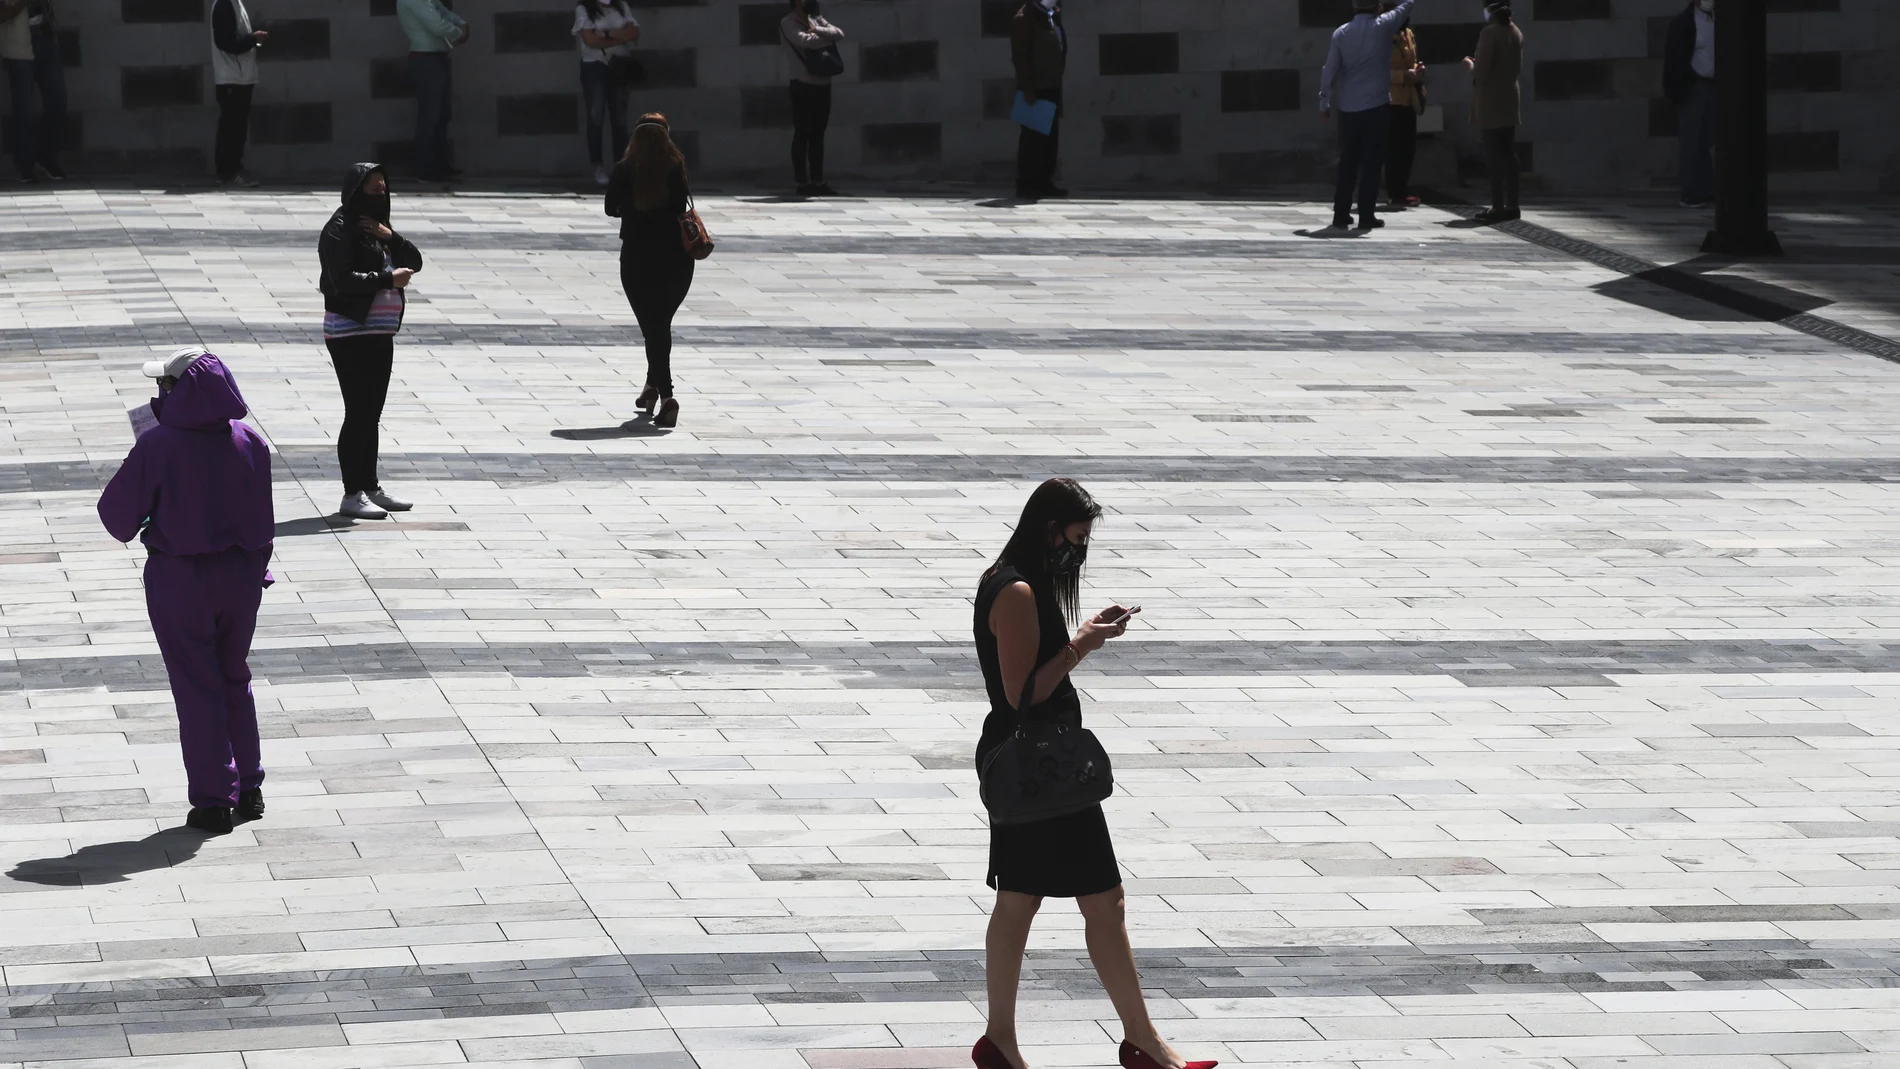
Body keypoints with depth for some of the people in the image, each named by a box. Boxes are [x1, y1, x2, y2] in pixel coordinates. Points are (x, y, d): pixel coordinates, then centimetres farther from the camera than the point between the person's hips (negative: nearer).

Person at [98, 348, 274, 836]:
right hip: (242, 575, 4)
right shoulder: (250, 443, -4)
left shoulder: (158, 447, -18)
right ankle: (248, 790, 22)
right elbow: (262, 517, 6)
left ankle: (214, 800, 7)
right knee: (234, 679, 20)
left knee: (197, 689, 5)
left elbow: (117, 509, -10)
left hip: (180, 578, -4)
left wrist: (135, 528, 13)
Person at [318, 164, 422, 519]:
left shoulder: (376, 227, 16)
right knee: (358, 413, -9)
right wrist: (388, 280, -18)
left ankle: (370, 487, 20)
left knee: (371, 413, 13)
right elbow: (344, 280, -21)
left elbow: (414, 262, 9)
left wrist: (390, 237, -7)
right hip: (351, 332, -9)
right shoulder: (340, 229, -10)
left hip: (380, 333, 9)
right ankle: (352, 495, -8)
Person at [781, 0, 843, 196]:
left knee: (818, 134, 9)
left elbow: (839, 34, 3)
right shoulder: (788, 23, -4)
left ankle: (818, 180, 12)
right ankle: (803, 182, -3)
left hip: (823, 84, 6)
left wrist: (817, 30, -11)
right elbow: (806, 41, -20)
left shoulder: (817, 19, 16)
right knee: (802, 133, -4)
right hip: (803, 84, -6)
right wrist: (828, 39, -4)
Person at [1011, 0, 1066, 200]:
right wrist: (1027, 89, -19)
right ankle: (1026, 185, -2)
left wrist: (1058, 82, 14)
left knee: (1050, 137, 8)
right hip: (1034, 89, -8)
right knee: (1032, 137, -6)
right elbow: (1020, 57, -14)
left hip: (1051, 88, 8)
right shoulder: (1025, 18, -9)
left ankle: (1044, 183, 12)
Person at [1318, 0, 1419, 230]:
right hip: (1376, 106, -3)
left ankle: (1341, 214, 9)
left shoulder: (1341, 33, 0)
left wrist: (1325, 103, 8)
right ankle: (1366, 216, -1)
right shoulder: (1383, 27, -8)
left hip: (1348, 108, 3)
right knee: (1371, 163, 1)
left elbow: (1330, 70, 1)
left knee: (1347, 162, 10)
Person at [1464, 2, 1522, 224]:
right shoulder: (1516, 33, 7)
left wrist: (1470, 65, 2)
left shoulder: (1489, 33, -17)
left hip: (1490, 103, -7)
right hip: (1509, 101, 7)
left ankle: (1498, 207, -7)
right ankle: (1511, 205, 12)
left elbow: (1481, 71, -20)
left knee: (1494, 155, -6)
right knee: (1508, 154, 11)